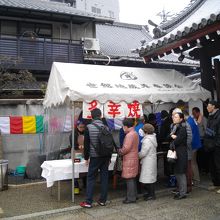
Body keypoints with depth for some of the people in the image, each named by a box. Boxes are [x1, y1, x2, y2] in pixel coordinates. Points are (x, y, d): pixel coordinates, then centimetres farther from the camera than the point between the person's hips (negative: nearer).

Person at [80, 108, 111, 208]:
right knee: (104, 177, 10)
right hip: (105, 156, 3)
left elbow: (86, 144, -6)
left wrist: (86, 157, 4)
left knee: (91, 178, 4)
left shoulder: (89, 127, -9)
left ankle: (88, 202, 5)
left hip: (94, 157, -3)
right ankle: (103, 200, 17)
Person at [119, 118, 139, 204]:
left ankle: (131, 198, 3)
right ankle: (133, 195, 27)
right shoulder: (135, 133, 12)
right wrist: (122, 150, 12)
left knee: (129, 179, -3)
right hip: (134, 158, 10)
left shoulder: (129, 135, -19)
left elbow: (126, 148, -23)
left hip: (129, 160, -10)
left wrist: (120, 151, -5)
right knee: (132, 179, 17)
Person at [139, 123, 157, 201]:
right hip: (152, 160, 10)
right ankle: (150, 193, 26)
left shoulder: (147, 140, -20)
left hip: (148, 162, -10)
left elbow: (143, 152, -19)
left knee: (149, 178, -3)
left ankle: (152, 195, 4)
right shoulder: (153, 137, 10)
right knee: (151, 177, 16)